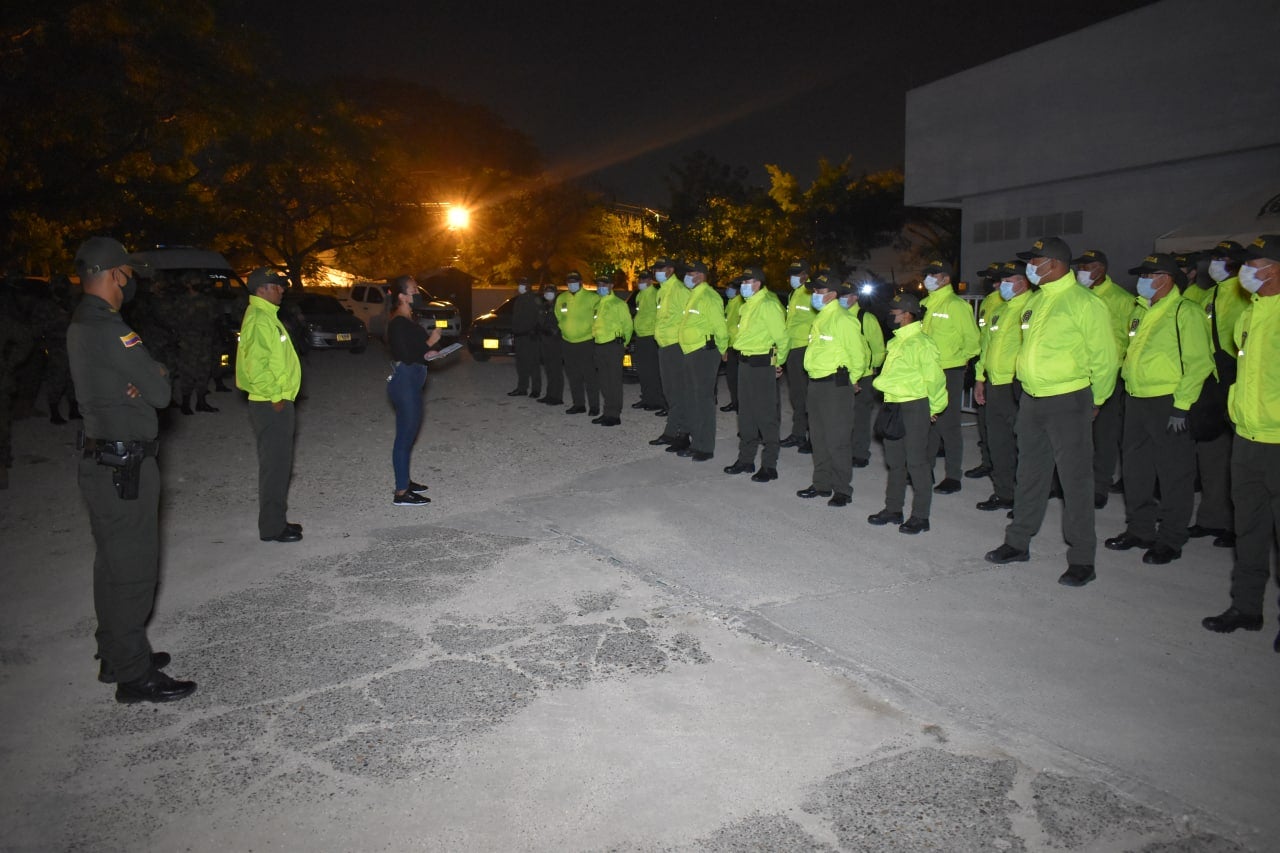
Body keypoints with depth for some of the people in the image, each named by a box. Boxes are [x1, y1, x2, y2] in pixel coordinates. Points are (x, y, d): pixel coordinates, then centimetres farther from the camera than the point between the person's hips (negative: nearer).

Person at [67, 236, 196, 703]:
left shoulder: (81, 324, 13)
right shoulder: (106, 328, -20)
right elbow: (160, 391, -17)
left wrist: (141, 380, -10)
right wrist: (156, 377, 4)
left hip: (104, 461, 10)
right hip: (124, 467, -10)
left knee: (113, 565, 19)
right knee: (133, 569, -3)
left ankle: (117, 656, 31)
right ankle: (134, 677, 6)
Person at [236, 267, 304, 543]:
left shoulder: (267, 316, 16)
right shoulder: (259, 319, -16)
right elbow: (256, 366, -25)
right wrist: (274, 398, -19)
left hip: (277, 403, 10)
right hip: (271, 406, -10)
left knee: (279, 464, 16)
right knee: (274, 466, -4)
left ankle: (276, 521, 26)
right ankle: (272, 528, 4)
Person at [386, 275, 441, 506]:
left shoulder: (407, 320, 13)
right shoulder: (399, 323, -18)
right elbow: (406, 357, -23)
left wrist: (426, 353, 5)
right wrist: (430, 342, -13)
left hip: (411, 382, 10)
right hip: (405, 381, -10)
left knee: (409, 433, 18)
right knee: (405, 435, -6)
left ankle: (404, 480, 30)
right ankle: (401, 493, -1)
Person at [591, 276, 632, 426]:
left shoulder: (618, 304, -3)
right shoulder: (597, 304, 17)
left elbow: (628, 325, -2)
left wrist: (623, 343, 1)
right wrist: (595, 335, 14)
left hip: (613, 344, -7)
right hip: (599, 345, 7)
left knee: (614, 380, -6)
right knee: (602, 380, 10)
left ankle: (614, 415, -4)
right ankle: (608, 412, 18)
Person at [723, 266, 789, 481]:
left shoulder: (768, 305, -15)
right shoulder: (747, 305, 14)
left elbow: (782, 337, -15)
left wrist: (778, 362, -4)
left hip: (762, 364, -10)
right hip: (745, 363, 10)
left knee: (765, 415, -4)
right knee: (746, 413, 15)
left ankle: (769, 465, 3)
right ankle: (746, 459, 25)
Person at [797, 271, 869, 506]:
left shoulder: (842, 320, -15)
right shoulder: (820, 318, 14)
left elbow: (859, 353, -14)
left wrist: (851, 380, -3)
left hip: (836, 385, -9)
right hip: (817, 383, 9)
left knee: (837, 440, -4)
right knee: (818, 438, 14)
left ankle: (842, 489, 4)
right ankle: (821, 483, 25)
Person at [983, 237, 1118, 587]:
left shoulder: (1083, 302, -11)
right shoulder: (1035, 302, 12)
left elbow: (1106, 356, -7)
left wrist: (1095, 399, 1)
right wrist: (1027, 377, 18)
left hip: (1068, 402, -7)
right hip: (1032, 400, 7)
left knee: (1075, 479, -1)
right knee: (1030, 474, 15)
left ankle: (1082, 559, 7)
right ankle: (1018, 542, 26)